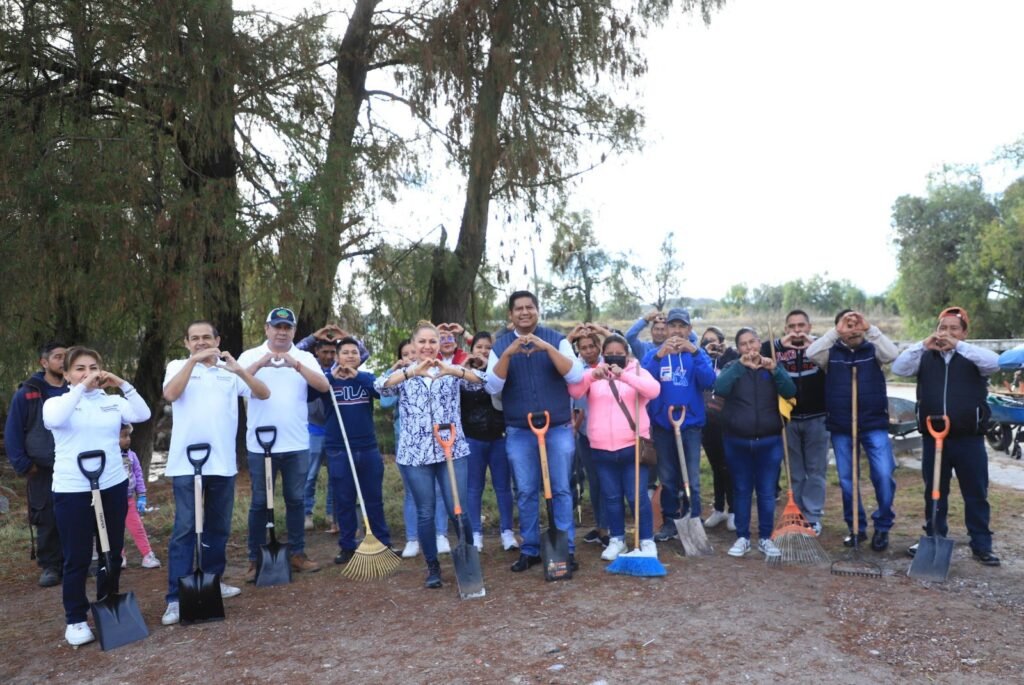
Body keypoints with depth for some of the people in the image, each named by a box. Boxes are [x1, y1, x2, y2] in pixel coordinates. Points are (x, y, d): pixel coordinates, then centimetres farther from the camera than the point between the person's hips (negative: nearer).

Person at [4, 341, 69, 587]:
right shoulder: (27, 394, -3)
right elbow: (12, 433, -1)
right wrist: (23, 465, -7)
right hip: (43, 471, -2)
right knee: (47, 521, 3)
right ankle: (49, 566, 17)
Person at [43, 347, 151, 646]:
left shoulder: (113, 402, 5)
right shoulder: (57, 402, 0)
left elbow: (143, 415, -11)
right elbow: (53, 420, -23)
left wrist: (123, 384, -16)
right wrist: (82, 388, -22)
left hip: (113, 486, 3)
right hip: (72, 490, -3)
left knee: (112, 553, 12)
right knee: (77, 558, 3)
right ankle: (75, 620, 16)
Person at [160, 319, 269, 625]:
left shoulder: (230, 370, 8)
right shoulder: (178, 366, 5)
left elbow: (264, 394, -3)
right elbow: (170, 394, -15)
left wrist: (239, 369, -18)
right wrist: (193, 360, -21)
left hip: (222, 462, 3)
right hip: (186, 463, -3)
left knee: (219, 527, 12)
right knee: (184, 529, -4)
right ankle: (176, 598, 0)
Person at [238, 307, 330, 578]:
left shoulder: (305, 358, 4)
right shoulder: (251, 356, 1)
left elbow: (324, 386, -11)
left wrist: (296, 365, -24)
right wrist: (260, 364, -28)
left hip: (296, 444, 2)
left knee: (296, 500, 10)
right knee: (260, 502, 5)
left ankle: (297, 554, 21)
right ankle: (255, 559, 15)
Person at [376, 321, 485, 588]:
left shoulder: (452, 371, 6)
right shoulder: (405, 374, 6)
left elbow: (479, 381, -12)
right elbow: (380, 386, -14)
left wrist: (452, 370, -31)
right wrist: (412, 371, -29)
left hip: (453, 450, 0)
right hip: (415, 453, 1)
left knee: (459, 509, -1)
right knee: (425, 512, 6)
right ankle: (432, 566, 22)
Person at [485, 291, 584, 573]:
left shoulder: (556, 339, 1)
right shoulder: (500, 346, 4)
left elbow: (576, 375, -12)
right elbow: (492, 387, -9)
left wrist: (548, 348, -22)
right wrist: (507, 354, -22)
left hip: (558, 428, -1)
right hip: (518, 432, 1)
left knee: (561, 490, 4)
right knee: (526, 492, 7)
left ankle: (567, 549, 13)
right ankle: (530, 549, 19)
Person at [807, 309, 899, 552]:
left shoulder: (873, 349, 3)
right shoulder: (831, 352, 2)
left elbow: (892, 354, -17)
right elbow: (811, 353, -17)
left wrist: (870, 328, -20)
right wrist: (836, 332, -19)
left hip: (874, 425, -1)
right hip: (840, 427, 1)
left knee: (884, 475, -8)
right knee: (846, 479, 8)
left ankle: (882, 527, 12)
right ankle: (856, 527, 23)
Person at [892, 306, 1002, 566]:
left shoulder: (972, 357, 2)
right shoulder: (926, 357, 6)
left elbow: (994, 362, -19)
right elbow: (898, 368, -9)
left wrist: (958, 345, -24)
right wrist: (922, 345, -19)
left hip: (968, 439, -2)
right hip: (932, 438, 2)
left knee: (976, 494, 7)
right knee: (934, 493, 12)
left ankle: (982, 545, 18)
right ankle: (934, 540, 25)